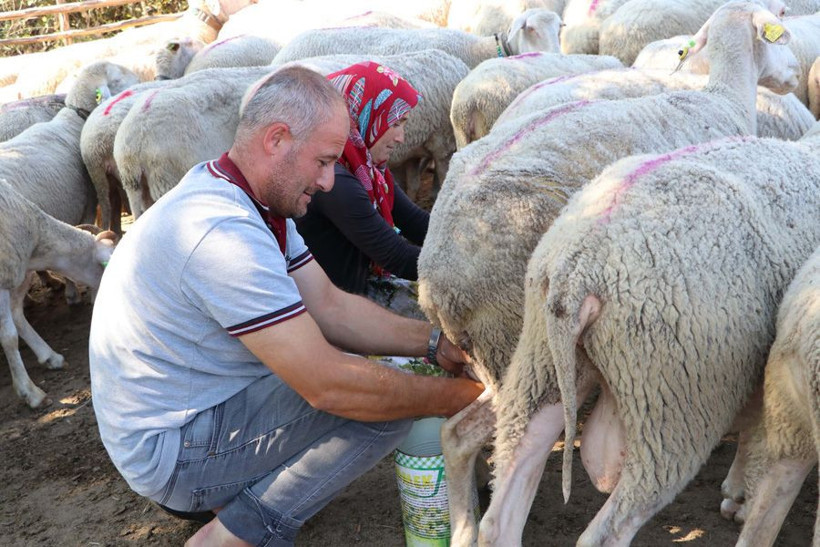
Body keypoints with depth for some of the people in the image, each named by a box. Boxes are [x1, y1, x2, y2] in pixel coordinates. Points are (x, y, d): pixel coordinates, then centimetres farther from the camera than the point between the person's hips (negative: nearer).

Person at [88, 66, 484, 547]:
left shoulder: (255, 201, 2)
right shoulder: (223, 233, -31)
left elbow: (329, 305, 4)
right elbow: (328, 387, -30)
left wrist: (434, 341, -6)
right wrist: (454, 396, -19)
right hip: (170, 449, -10)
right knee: (388, 401, -17)